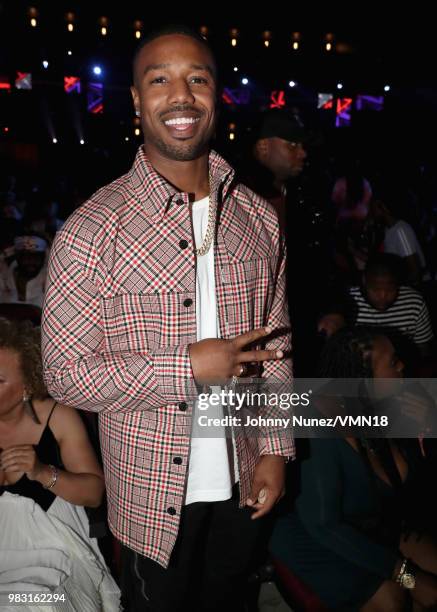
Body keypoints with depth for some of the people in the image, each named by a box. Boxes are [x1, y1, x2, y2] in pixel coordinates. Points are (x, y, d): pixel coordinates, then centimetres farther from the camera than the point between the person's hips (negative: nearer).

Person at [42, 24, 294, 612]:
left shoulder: (259, 219, -2)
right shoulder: (92, 230, -17)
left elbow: (275, 344, 4)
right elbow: (66, 374, -16)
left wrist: (275, 450, 0)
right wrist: (190, 366, -22)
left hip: (241, 484, 4)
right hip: (155, 495, -4)